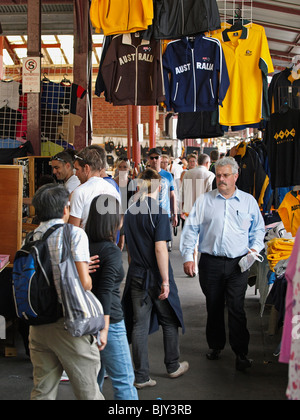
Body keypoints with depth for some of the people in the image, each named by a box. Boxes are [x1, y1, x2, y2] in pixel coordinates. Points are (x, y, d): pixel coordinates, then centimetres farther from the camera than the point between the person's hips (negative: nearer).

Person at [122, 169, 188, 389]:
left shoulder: (129, 213, 4)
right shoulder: (160, 213, -15)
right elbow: (160, 249, -20)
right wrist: (165, 281, -18)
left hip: (136, 276, 5)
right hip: (156, 277, -5)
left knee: (139, 325, 6)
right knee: (169, 321, 15)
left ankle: (141, 376, 10)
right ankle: (173, 366, 29)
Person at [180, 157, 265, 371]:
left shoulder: (249, 201, 8)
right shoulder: (204, 201, 6)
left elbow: (258, 230, 15)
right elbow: (191, 229, 5)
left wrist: (254, 249, -2)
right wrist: (188, 256, -4)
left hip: (238, 264, -1)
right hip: (211, 263, 1)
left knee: (236, 308, -5)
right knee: (214, 307, 11)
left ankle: (241, 353, 5)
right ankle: (216, 345, 29)